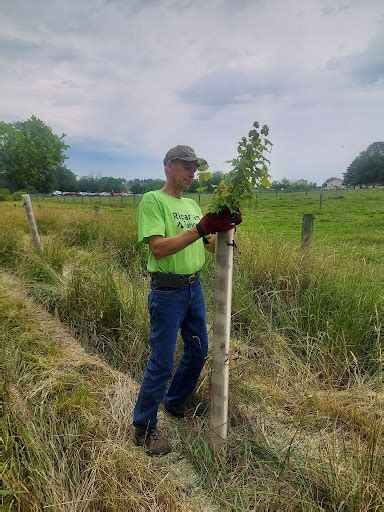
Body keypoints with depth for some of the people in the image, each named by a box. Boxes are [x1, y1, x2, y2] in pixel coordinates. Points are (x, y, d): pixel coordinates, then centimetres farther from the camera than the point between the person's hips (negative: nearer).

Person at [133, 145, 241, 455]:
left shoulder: (192, 205, 13)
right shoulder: (152, 200, -10)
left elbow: (211, 246, 11)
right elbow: (158, 249, -23)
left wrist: (227, 227, -8)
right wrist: (200, 228, -28)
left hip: (195, 287, 8)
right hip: (167, 291, -8)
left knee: (199, 350, 19)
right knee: (162, 362, 2)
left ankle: (175, 403, 42)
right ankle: (144, 427, 25)